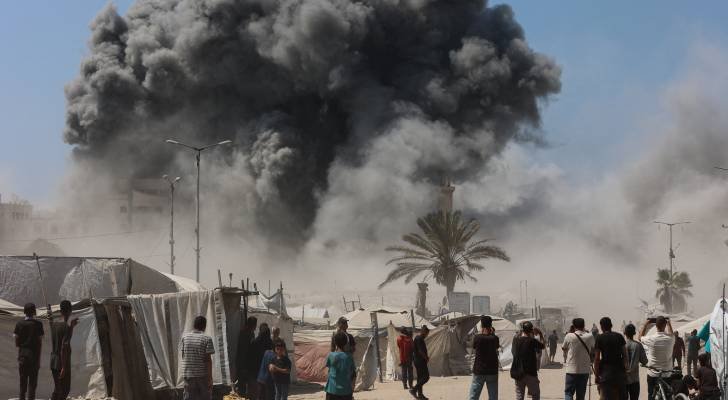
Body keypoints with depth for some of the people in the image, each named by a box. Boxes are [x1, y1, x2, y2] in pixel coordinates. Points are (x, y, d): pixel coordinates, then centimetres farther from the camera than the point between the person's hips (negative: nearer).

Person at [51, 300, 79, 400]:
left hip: (53, 361, 7)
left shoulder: (53, 325, 6)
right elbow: (64, 347, -22)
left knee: (57, 388, 16)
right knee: (65, 389, 0)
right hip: (63, 362, -7)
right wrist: (64, 367, -21)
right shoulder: (68, 327, -16)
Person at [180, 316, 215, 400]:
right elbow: (208, 359, -12)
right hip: (203, 374, -3)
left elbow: (183, 355, 9)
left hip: (188, 373, 3)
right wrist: (210, 377, -9)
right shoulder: (207, 339, -10)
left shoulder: (185, 337, 1)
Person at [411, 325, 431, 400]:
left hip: (418, 361, 11)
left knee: (420, 377, 11)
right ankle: (414, 389, -13)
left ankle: (420, 394, 13)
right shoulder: (419, 339, -15)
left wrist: (426, 357, 11)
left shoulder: (418, 338, 17)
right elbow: (420, 351, -21)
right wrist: (426, 358, -10)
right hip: (421, 361, -11)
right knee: (426, 377, -10)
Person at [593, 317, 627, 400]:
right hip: (619, 370, 3)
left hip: (606, 370, -3)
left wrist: (596, 374, -1)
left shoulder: (599, 338, -4)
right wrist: (625, 368, 12)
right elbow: (625, 355, 5)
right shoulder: (619, 337, 6)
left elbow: (597, 358, -6)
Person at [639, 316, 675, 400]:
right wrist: (669, 324, 27)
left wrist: (645, 324, 14)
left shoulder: (651, 339, -16)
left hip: (652, 374, -2)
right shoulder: (670, 339, -11)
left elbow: (640, 337, 7)